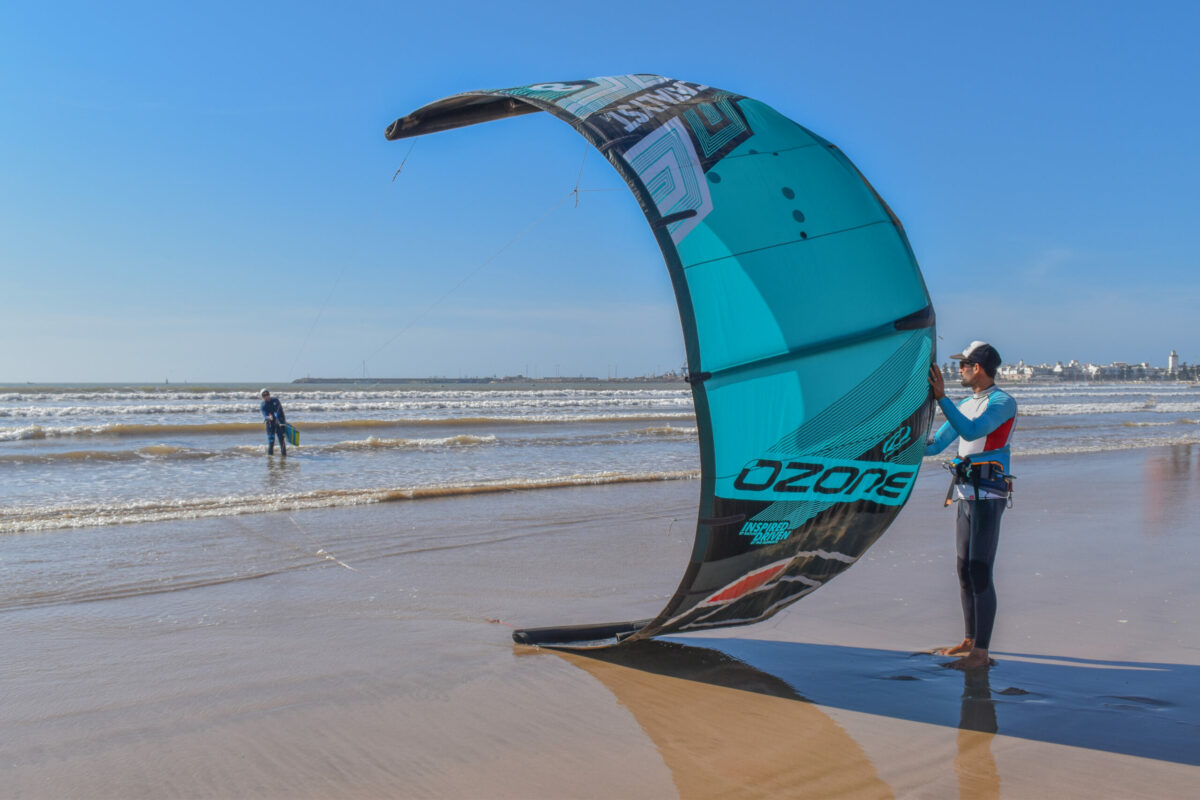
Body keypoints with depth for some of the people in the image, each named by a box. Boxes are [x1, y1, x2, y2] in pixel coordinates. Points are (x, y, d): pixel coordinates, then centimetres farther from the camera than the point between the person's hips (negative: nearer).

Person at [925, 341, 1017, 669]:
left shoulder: (1003, 402, -8)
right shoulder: (966, 405, 18)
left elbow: (972, 431, -25)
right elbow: (935, 445, 20)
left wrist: (941, 397, -26)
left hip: (988, 496, -9)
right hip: (966, 495, 9)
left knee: (980, 573, -10)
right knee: (965, 570, 13)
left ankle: (981, 652, -6)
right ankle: (970, 640, 25)